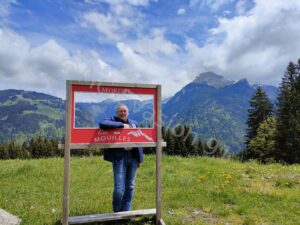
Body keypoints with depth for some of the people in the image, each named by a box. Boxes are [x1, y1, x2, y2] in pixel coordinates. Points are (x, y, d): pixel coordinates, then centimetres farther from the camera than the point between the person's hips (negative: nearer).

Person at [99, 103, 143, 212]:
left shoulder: (134, 123, 16)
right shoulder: (112, 120, 2)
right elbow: (102, 124, -21)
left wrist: (140, 158, 11)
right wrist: (121, 125, -17)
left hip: (133, 157, 5)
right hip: (119, 157, -4)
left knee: (130, 187, 12)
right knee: (119, 188, -6)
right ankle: (117, 211, 22)